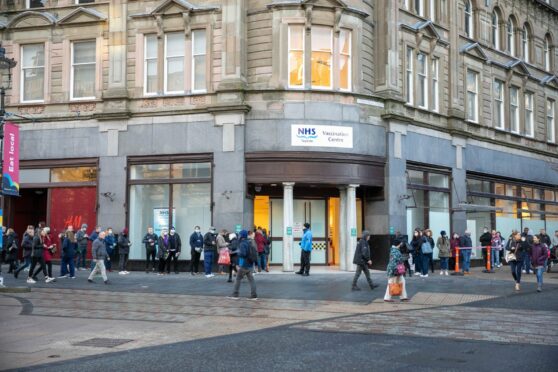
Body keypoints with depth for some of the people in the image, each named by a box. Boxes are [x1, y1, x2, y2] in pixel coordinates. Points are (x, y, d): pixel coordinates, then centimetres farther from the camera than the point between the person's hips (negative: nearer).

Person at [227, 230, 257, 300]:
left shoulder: (242, 244, -15)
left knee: (238, 279, 2)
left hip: (243, 265, -8)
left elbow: (243, 254, -25)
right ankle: (253, 295, 2)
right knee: (251, 279, 5)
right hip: (250, 265, 8)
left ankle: (235, 294, 7)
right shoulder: (249, 243, 12)